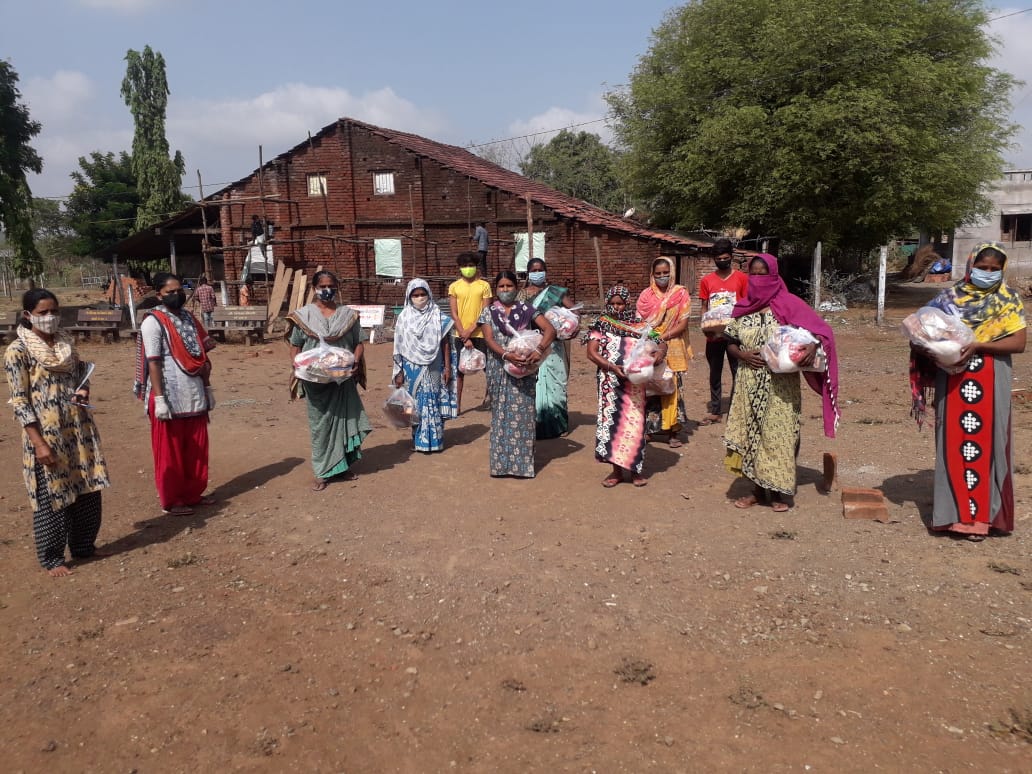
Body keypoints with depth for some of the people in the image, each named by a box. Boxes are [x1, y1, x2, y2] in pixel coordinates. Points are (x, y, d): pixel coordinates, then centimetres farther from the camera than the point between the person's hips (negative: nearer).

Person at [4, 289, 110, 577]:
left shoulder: (67, 344, 8)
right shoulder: (18, 351, -9)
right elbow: (19, 401, -12)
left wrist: (83, 391, -4)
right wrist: (39, 443, -17)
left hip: (79, 430, 6)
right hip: (46, 435, -6)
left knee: (87, 491, 12)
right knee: (52, 497, 3)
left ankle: (84, 547, 30)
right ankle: (51, 559, 18)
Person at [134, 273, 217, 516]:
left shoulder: (189, 319, 11)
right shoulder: (153, 322, -10)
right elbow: (153, 363, -14)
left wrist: (207, 388, 14)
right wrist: (159, 399, -19)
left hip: (195, 396, 7)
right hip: (170, 398, -7)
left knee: (196, 449, 14)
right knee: (170, 452, 4)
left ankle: (194, 493, 27)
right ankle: (171, 500, 16)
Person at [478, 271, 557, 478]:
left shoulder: (527, 310, 3)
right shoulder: (489, 312, 6)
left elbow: (550, 329, -7)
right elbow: (488, 339, -6)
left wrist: (539, 350, -25)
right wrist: (507, 355, -24)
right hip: (499, 370, 1)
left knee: (522, 413, -1)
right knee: (501, 413, 5)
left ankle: (522, 462, 6)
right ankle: (501, 462, 13)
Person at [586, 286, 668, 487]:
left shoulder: (639, 325, 5)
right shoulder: (601, 325, 3)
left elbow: (661, 343, 5)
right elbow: (592, 353, -6)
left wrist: (660, 353, -19)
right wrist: (612, 367, -19)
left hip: (635, 382, 0)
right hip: (610, 382, 0)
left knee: (634, 423, -1)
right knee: (611, 421, 2)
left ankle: (635, 469, 12)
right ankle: (616, 469, 12)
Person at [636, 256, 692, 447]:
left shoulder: (681, 294, 1)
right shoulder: (646, 295, 6)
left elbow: (683, 324, -5)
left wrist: (663, 337, -16)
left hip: (673, 350, -1)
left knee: (672, 387, -3)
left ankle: (673, 431, 4)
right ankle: (650, 426, 12)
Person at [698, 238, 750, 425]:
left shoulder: (742, 278, 1)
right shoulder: (707, 280, 7)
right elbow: (704, 307, 10)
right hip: (714, 335, 2)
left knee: (738, 372, -1)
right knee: (715, 373, 10)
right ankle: (714, 411, 18)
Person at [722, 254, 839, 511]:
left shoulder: (788, 305, -5)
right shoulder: (743, 307, 7)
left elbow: (820, 330, -6)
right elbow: (730, 342, 11)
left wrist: (812, 347, -26)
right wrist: (742, 355, -9)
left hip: (780, 386, -4)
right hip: (750, 385, 4)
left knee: (778, 433, 0)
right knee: (752, 432, 7)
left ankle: (781, 492, 14)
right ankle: (758, 489, 20)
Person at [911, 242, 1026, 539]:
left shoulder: (1009, 300, 2)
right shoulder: (951, 297, 7)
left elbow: (1019, 342, -7)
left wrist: (979, 346, -19)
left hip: (990, 384, -1)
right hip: (954, 382, 1)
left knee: (986, 443, 0)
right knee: (954, 444, 2)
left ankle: (981, 514, 7)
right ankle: (956, 511, 9)